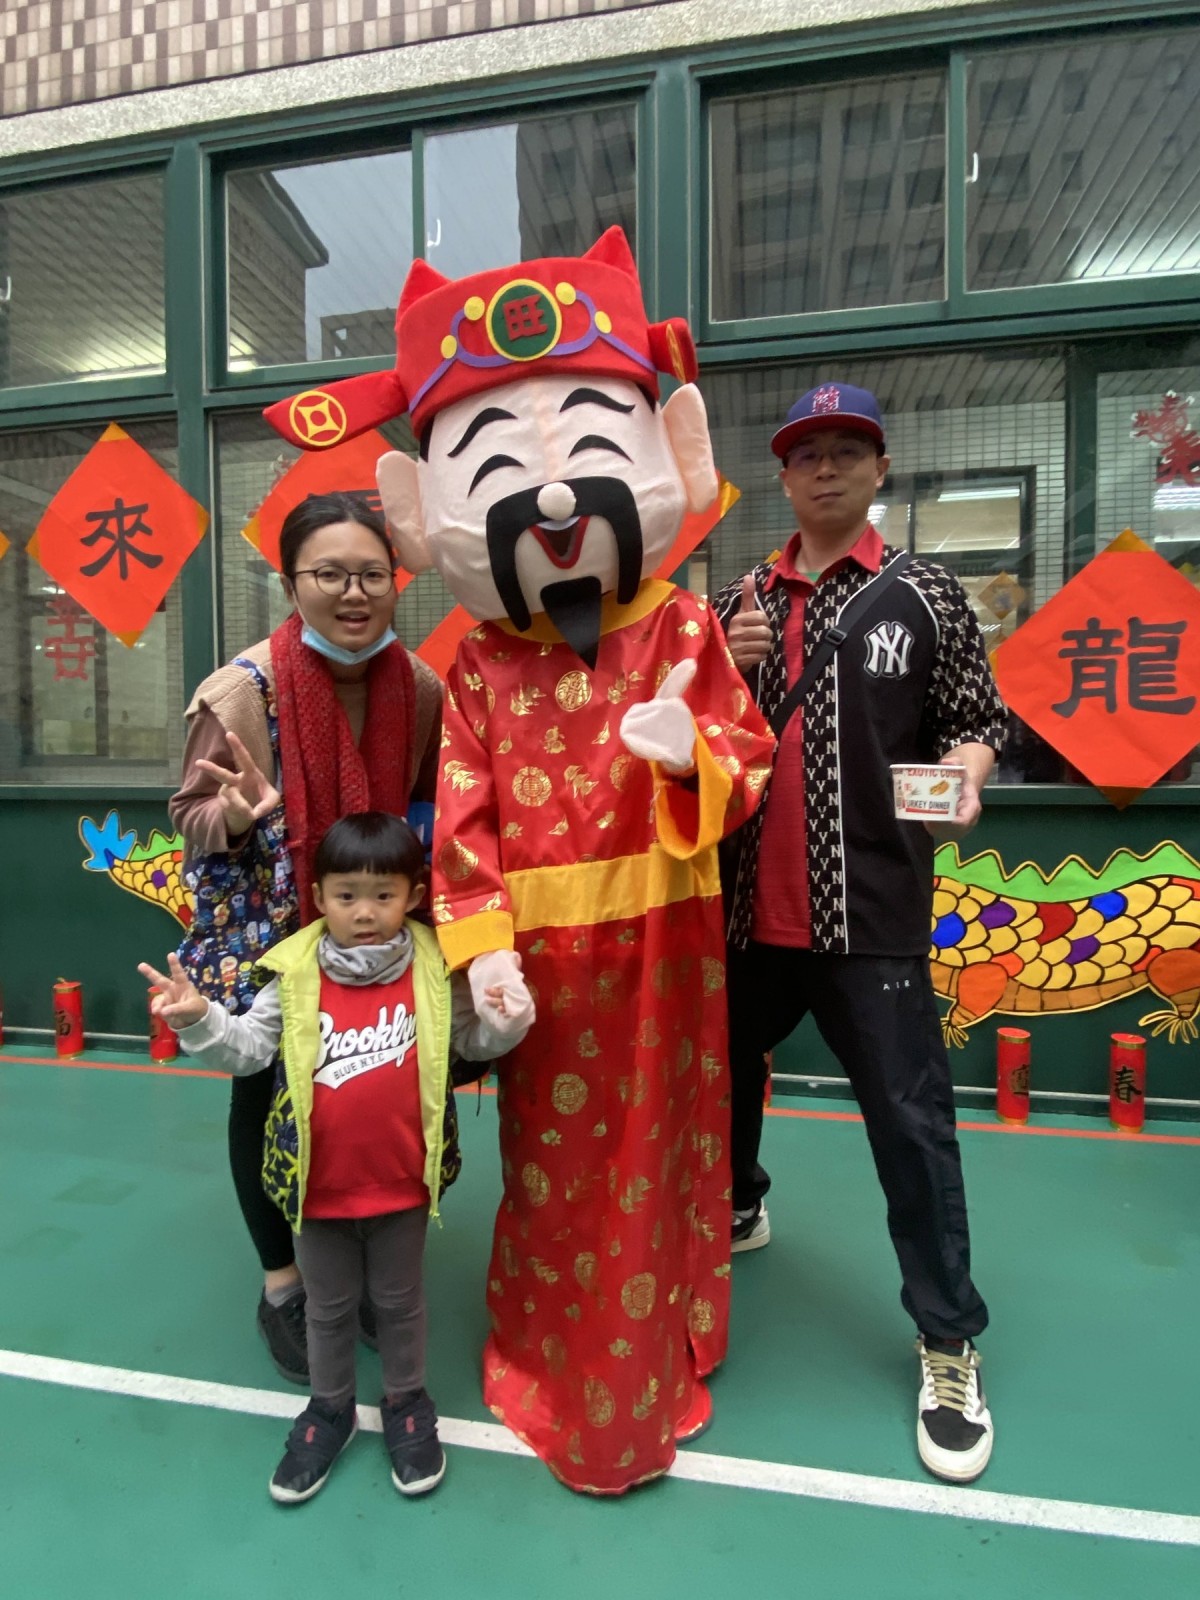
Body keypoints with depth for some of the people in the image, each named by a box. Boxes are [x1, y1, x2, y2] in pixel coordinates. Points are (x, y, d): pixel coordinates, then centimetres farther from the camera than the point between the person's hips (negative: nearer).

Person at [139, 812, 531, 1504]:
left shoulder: (434, 970, -12)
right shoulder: (296, 976, -11)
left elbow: (471, 1039, -1)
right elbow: (247, 1049, -6)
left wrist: (506, 1019, -22)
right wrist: (198, 1017, -23)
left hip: (403, 1182, -1)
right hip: (319, 1184, 1)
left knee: (400, 1300, 22)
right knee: (329, 1306, 24)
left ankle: (408, 1402, 47)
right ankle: (330, 1409, 49)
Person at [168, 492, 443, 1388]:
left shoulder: (421, 687, -9)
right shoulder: (244, 688, -19)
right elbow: (192, 818, -10)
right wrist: (240, 813, -30)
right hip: (266, 940, -3)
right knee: (268, 1100, 14)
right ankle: (282, 1284, 38)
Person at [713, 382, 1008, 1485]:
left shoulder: (924, 596, 1)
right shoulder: (741, 603, 9)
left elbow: (977, 720, 5)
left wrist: (964, 773, -17)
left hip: (873, 913, -3)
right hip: (747, 908, 4)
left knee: (911, 1120, 0)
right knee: (720, 1073, 21)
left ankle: (950, 1343, 23)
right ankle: (737, 1207, 51)